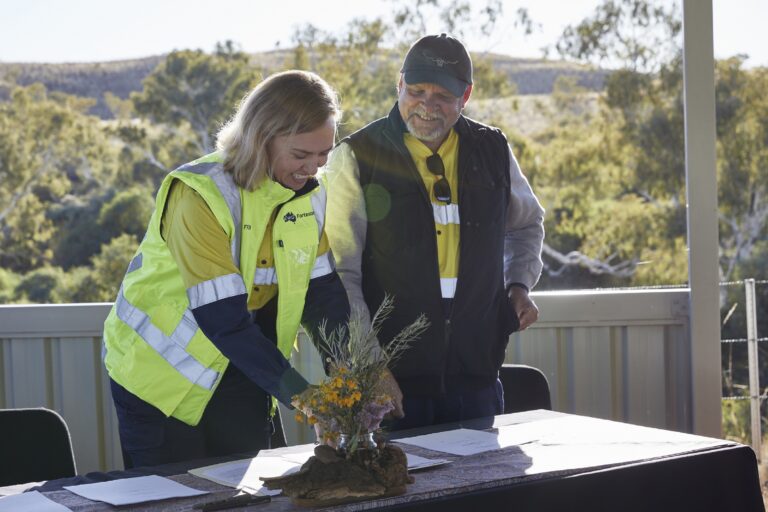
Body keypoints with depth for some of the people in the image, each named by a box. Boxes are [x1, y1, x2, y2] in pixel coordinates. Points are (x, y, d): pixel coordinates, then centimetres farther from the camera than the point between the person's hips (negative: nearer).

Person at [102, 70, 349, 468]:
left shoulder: (309, 195, -4)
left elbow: (323, 294, -3)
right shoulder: (201, 194, -26)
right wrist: (299, 395, -35)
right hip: (161, 376, -5)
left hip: (240, 374, 6)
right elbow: (222, 317, -31)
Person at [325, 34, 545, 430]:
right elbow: (338, 272, -9)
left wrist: (518, 285, 10)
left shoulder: (492, 151, 8)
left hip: (474, 374, 4)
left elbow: (526, 225, 28)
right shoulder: (358, 157, -5)